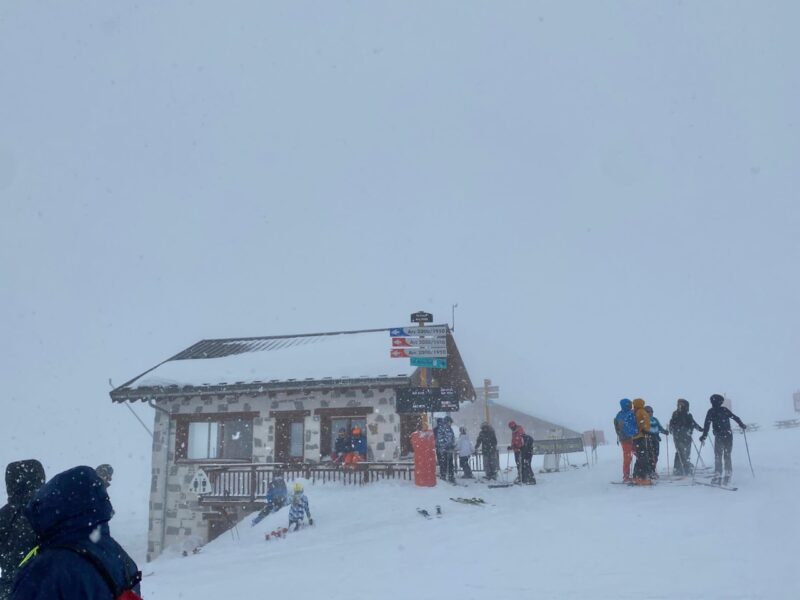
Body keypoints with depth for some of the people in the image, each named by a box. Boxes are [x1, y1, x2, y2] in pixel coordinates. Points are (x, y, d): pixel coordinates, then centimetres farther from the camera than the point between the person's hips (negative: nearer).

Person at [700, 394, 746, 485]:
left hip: (719, 437, -3)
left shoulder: (711, 411, -3)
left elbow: (707, 424, -9)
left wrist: (704, 435, -8)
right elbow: (735, 418, 7)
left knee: (718, 457, 4)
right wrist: (742, 425, 22)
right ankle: (728, 476, 8)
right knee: (727, 456, 13)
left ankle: (718, 476, -4)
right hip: (729, 436, 3)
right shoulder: (725, 410, 3)